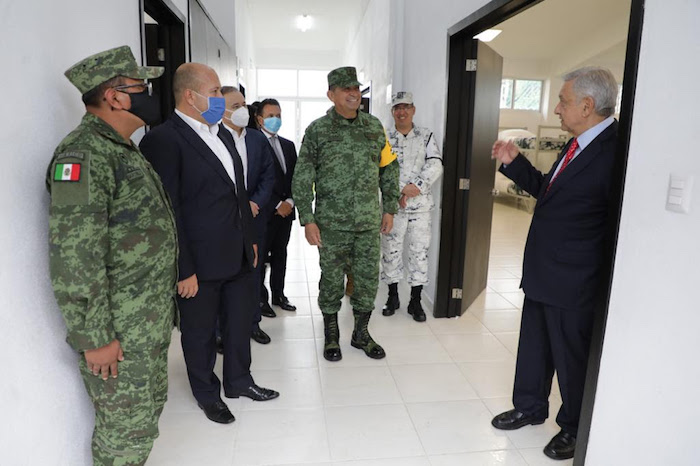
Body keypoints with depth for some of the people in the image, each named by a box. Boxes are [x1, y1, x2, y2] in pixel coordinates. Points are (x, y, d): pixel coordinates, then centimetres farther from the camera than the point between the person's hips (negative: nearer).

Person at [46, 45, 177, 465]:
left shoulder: (122, 148, 13)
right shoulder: (83, 155, -20)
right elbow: (73, 258, -25)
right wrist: (95, 338, -20)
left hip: (152, 324, 9)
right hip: (119, 335, -9)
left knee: (149, 410, 23)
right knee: (127, 432, 8)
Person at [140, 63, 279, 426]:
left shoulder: (222, 134, 11)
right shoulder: (163, 140, -16)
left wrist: (250, 238, 16)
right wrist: (183, 270, -18)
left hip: (238, 256, 8)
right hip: (200, 263, -7)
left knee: (240, 323, 20)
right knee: (201, 332, 14)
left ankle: (239, 381, 42)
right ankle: (207, 394, 36)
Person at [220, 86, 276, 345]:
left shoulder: (258, 139, 9)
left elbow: (268, 175, 8)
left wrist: (256, 203, -6)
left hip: (255, 216, 5)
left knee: (254, 270, 13)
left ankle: (252, 322, 27)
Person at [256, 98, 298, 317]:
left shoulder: (289, 145, 14)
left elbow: (295, 177, 12)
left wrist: (290, 202, -4)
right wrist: (276, 205, -15)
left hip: (286, 210, 6)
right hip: (264, 212, -6)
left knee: (280, 255, 14)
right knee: (260, 256, 3)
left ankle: (278, 295, 26)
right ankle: (260, 298, 16)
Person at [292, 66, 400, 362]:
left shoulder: (374, 127, 5)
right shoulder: (317, 130, -4)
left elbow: (389, 168, 11)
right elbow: (302, 178, -4)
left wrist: (389, 208, 8)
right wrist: (307, 220, -9)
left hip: (369, 222, 3)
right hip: (331, 223, -3)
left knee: (368, 279, 9)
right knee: (331, 279, 8)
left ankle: (361, 333, 29)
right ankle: (331, 336, 27)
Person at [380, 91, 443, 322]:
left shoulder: (427, 136, 5)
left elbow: (435, 165, -5)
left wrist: (417, 186, -18)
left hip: (420, 205, 0)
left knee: (419, 251, 4)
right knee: (391, 251, 8)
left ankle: (415, 301, 17)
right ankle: (393, 296, 25)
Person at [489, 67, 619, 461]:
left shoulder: (615, 150, -21)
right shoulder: (578, 145, 8)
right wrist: (513, 162, 7)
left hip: (573, 282, -9)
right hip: (542, 273, 9)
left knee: (572, 357, 12)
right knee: (534, 347, 22)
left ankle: (575, 429, 36)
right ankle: (530, 408, 44)